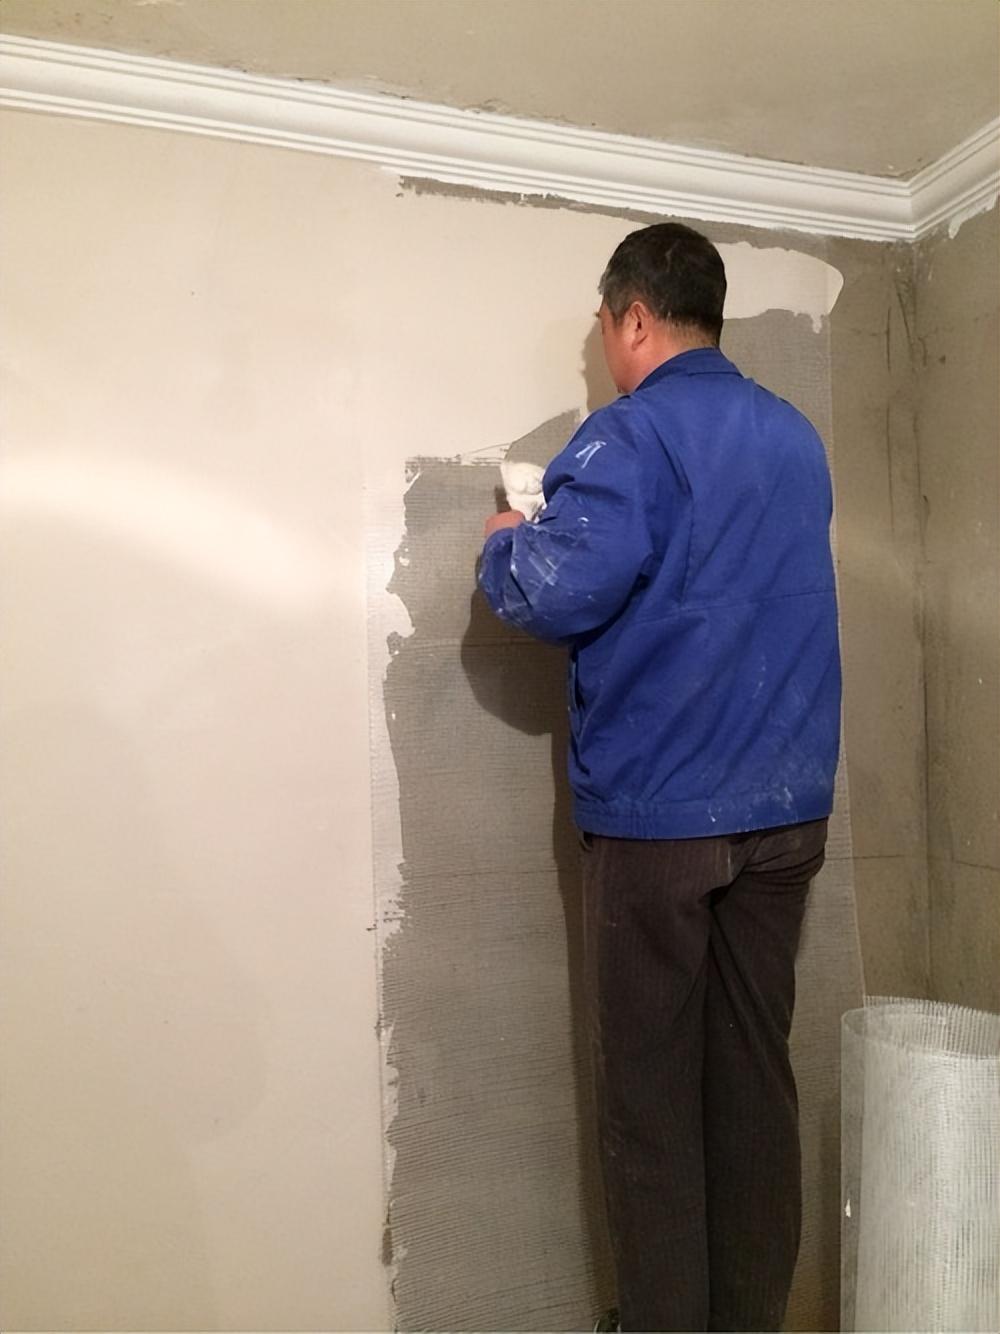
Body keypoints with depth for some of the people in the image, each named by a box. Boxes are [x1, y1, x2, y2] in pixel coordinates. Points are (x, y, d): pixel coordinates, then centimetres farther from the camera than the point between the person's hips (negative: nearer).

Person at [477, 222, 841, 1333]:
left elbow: (558, 594, -22)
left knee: (650, 1089, 7)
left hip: (657, 810, -6)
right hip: (787, 808, 7)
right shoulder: (798, 438, 13)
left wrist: (505, 544, -1)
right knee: (756, 1071, 15)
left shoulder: (630, 437, -9)